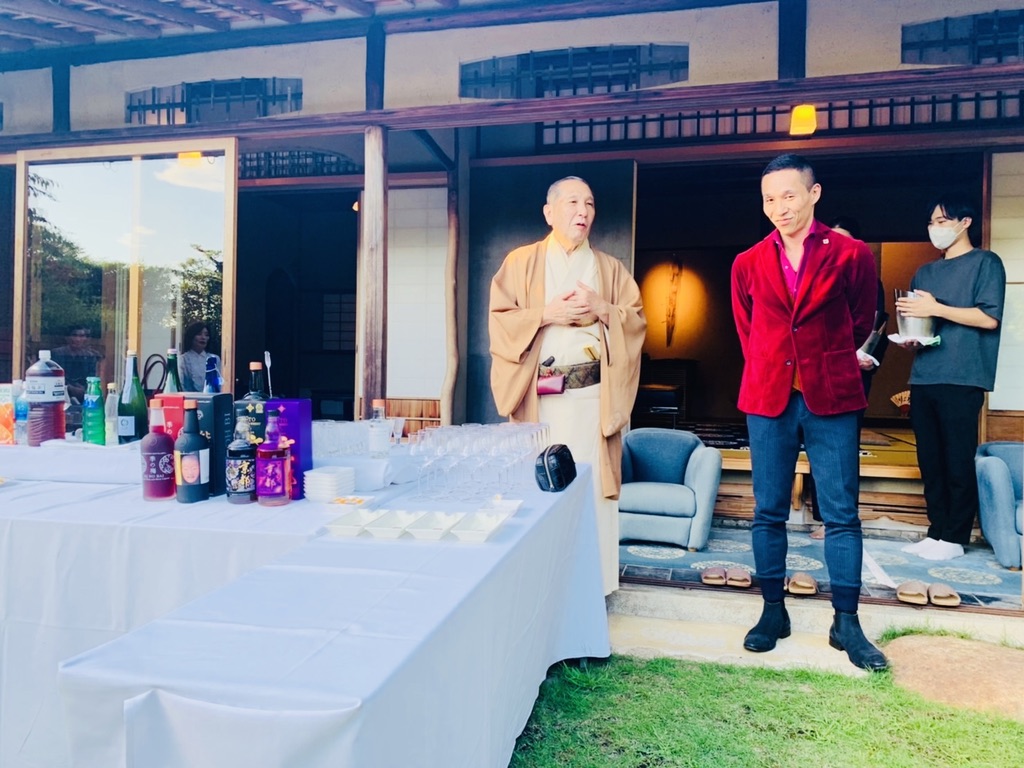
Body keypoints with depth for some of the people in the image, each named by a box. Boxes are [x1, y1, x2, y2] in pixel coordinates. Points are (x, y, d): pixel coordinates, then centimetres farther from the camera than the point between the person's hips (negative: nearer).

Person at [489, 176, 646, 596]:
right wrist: (546, 314, -13)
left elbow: (637, 322, 7)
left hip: (594, 393, 2)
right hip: (539, 393, -1)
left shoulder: (610, 268, 14)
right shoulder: (520, 262, 8)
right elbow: (500, 321, 0)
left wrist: (601, 309, -10)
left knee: (593, 485, -1)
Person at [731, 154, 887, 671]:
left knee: (842, 514, 3)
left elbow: (861, 322, 12)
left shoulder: (852, 256, 0)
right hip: (768, 398, 2)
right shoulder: (748, 265, 6)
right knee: (768, 512, 6)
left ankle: (846, 623, 14)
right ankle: (773, 612, 20)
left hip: (832, 398, -1)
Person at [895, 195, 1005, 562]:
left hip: (961, 379, -6)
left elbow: (990, 318, -9)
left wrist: (937, 308, -15)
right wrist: (910, 337, 3)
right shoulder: (925, 272, 20)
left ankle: (954, 538, 5)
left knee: (958, 461, -2)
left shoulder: (985, 263, 2)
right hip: (923, 377, 6)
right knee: (929, 461, 7)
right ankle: (936, 532, 15)